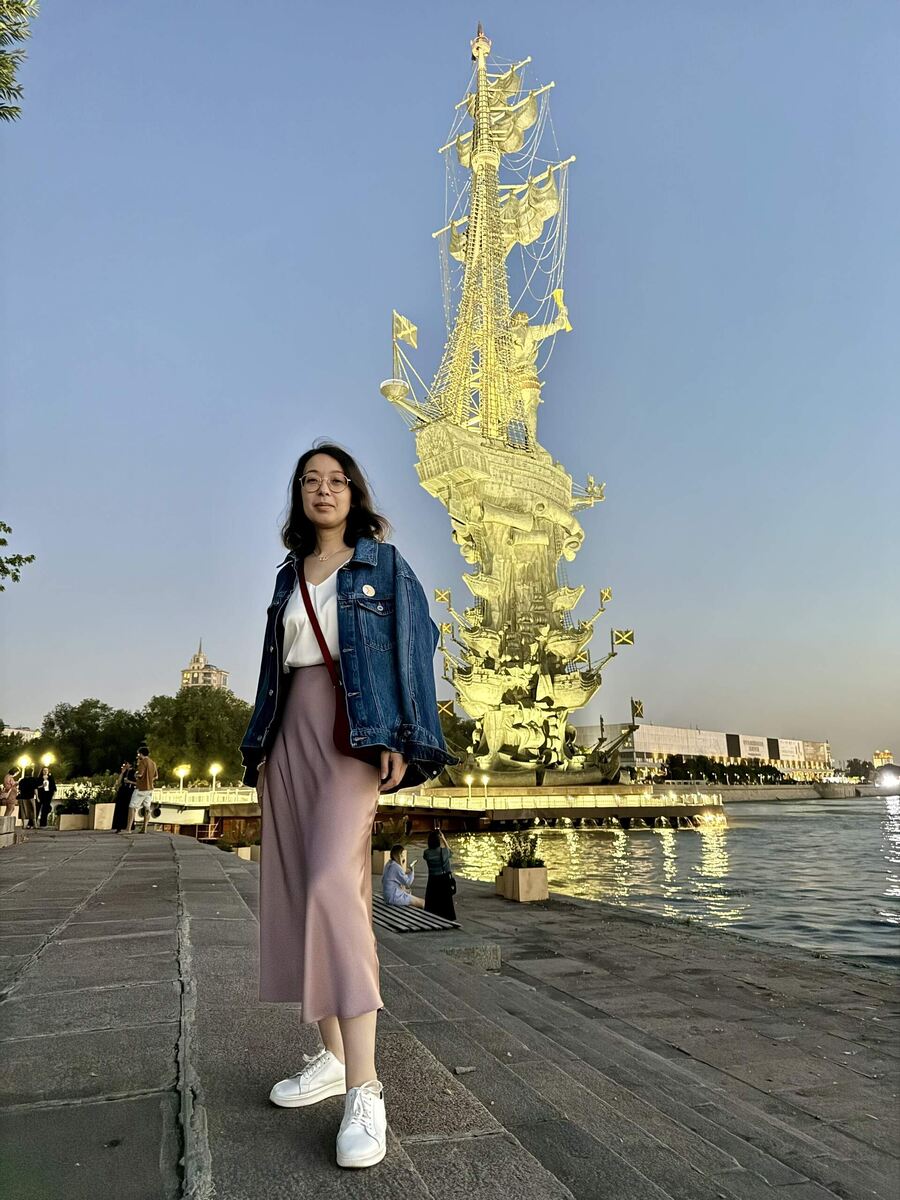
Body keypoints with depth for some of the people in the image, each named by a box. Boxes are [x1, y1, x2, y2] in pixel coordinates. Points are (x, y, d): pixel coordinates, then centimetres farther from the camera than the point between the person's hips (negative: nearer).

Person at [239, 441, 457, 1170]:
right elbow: (274, 663, 19)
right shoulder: (289, 575, 18)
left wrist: (401, 740, -14)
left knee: (334, 883, -20)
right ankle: (331, 1057, 16)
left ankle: (365, 1089, -16)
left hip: (355, 731, -6)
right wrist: (261, 746, 13)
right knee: (296, 891, 4)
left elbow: (415, 647, -4)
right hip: (293, 731, 6)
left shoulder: (384, 563, 4)